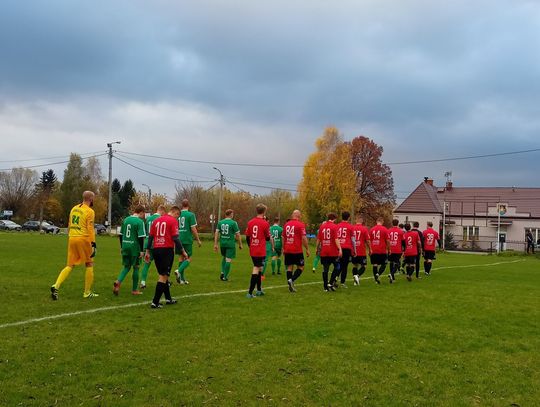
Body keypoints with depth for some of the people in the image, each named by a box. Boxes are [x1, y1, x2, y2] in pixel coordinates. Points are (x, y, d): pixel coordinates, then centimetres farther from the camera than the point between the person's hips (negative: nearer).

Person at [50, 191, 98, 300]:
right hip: (83, 239, -6)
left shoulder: (74, 208, 15)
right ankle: (87, 292, 11)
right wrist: (93, 245, -14)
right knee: (89, 265, 8)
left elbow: (69, 225, 20)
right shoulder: (90, 212, -8)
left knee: (70, 266, 11)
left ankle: (56, 286, -7)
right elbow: (90, 229, -14)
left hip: (72, 238, 6)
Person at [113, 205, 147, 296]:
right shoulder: (140, 221, -11)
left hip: (125, 246, 6)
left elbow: (120, 235, 14)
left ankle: (118, 282, -9)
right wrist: (142, 251, -11)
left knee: (126, 267, 16)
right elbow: (141, 237, -16)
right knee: (136, 267, 8)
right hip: (135, 247, -5)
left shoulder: (126, 220, 9)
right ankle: (134, 290, 14)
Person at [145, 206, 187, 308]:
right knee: (163, 276, -2)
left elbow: (150, 237, 13)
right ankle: (155, 302, -6)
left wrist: (147, 251, 16)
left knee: (163, 275, 18)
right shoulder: (173, 221, -5)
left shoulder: (156, 220, 14)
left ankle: (168, 299, 28)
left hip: (156, 250, 7)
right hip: (167, 250, -7)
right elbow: (175, 238, -11)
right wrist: (182, 251, -5)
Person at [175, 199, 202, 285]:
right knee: (188, 259, 4)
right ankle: (179, 271, -20)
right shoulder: (190, 215, -9)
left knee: (182, 257, 14)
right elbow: (193, 229, -11)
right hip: (187, 240, -5)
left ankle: (182, 279, 16)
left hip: (179, 239, 5)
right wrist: (198, 240, -1)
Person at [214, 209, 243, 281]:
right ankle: (225, 277, 2)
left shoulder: (220, 222, 5)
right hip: (230, 244, -5)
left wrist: (215, 244, 5)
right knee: (228, 260, 1)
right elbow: (238, 235, -6)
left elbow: (216, 233, 2)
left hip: (222, 243, 5)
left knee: (224, 257, 24)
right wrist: (240, 244, 4)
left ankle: (222, 272, 12)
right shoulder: (233, 223, -7)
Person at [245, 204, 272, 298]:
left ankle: (259, 290, 29)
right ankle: (250, 293, -9)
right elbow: (268, 238, -1)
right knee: (257, 269, -4)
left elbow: (247, 237, 8)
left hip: (252, 251, 6)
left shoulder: (250, 222, 4)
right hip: (261, 251, -6)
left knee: (258, 268, 20)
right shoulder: (265, 224, -11)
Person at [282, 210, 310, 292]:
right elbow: (304, 238, -11)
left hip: (287, 250, 5)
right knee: (300, 267, 6)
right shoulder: (300, 225, -8)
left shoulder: (286, 225, 10)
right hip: (297, 251, -5)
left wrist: (284, 248, 24)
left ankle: (291, 286, 6)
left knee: (289, 267, 9)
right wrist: (307, 249, -3)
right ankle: (292, 280, -14)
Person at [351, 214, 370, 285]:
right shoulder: (364, 229, -9)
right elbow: (367, 241, -8)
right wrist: (369, 249, 7)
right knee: (363, 266, 7)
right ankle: (357, 275, -17)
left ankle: (355, 280, 9)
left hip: (354, 251, 3)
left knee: (355, 265, 15)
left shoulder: (352, 228, -1)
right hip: (362, 252, -3)